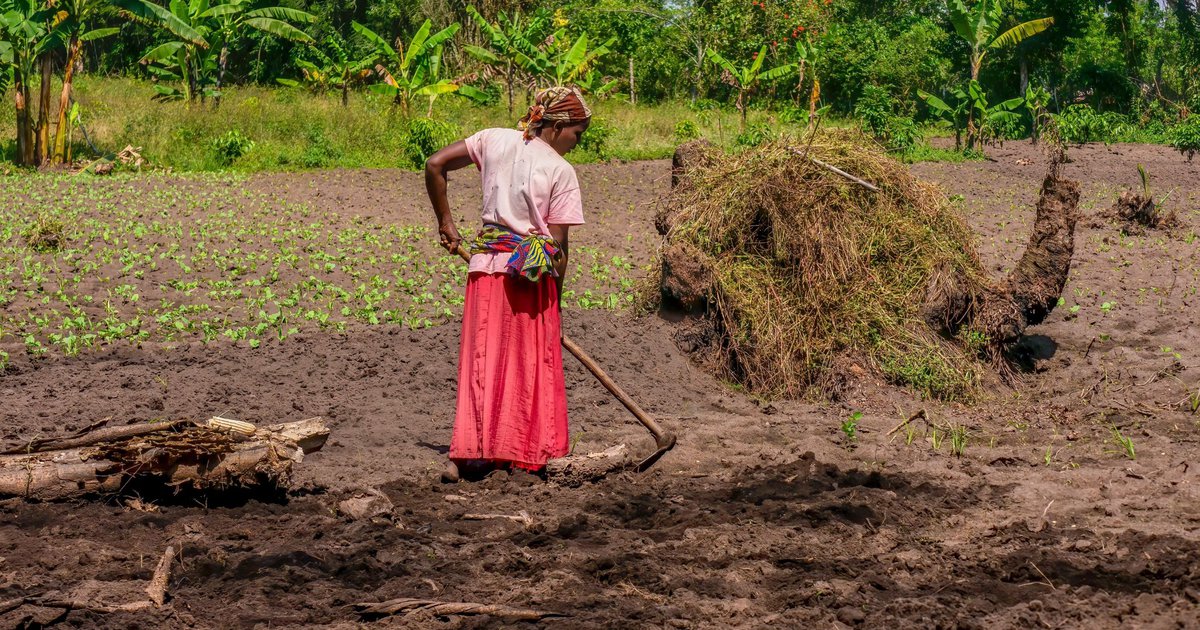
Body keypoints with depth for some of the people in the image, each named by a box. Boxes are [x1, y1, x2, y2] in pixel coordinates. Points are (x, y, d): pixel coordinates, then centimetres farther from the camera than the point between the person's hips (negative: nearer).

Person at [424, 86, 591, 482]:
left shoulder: (495, 140, 6)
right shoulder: (561, 171, -4)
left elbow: (435, 165, 4)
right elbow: (558, 245, -4)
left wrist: (445, 221, 13)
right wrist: (555, 299, 4)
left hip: (487, 263, 3)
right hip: (534, 271, -3)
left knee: (482, 359, 6)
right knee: (533, 363, 8)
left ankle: (467, 455, -2)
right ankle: (531, 453, 13)